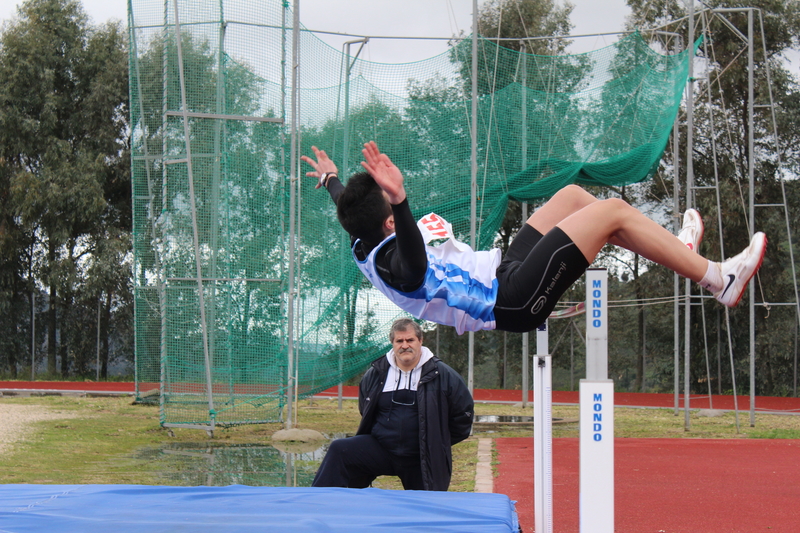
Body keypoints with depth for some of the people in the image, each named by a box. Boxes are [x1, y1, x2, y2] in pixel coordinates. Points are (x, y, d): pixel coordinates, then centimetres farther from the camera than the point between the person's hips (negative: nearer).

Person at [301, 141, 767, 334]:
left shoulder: (366, 249, 2)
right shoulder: (393, 264, -27)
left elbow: (351, 209, 25)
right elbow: (415, 266, -53)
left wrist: (330, 180, 43)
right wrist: (401, 200, -66)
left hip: (501, 271, 11)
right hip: (515, 299, -11)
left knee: (572, 195, 18)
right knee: (613, 209, -10)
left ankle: (675, 251, 32)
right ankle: (719, 279, 1)